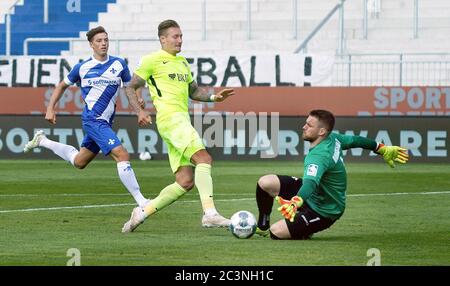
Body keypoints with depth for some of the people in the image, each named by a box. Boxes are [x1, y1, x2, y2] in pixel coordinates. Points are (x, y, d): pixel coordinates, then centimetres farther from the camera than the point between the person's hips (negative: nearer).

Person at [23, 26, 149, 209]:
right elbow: (63, 85, 14)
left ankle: (43, 141, 42)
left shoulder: (119, 64, 5)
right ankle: (141, 201, -19)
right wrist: (50, 108, 8)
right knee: (122, 155, -20)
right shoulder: (82, 67, -1)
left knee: (79, 162, 22)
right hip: (93, 119, -6)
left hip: (105, 122, 6)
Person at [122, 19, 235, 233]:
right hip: (170, 118, -9)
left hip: (182, 121, 9)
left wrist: (214, 97, 15)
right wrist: (140, 111, -13)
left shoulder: (183, 63, 25)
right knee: (203, 157, -25)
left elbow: (193, 91, 33)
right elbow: (131, 88, 3)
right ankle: (209, 214, -33)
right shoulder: (152, 60, 2)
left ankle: (143, 212, 10)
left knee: (185, 181, 1)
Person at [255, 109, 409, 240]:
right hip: (313, 195, 9)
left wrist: (295, 202, -72)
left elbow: (311, 182, -53)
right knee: (265, 182, -4)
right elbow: (357, 140, 7)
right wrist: (383, 149, 24)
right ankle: (263, 226, 16)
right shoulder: (333, 138, -9)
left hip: (324, 211, -9)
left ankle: (304, 233, 12)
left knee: (277, 233, -17)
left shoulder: (319, 156, -36)